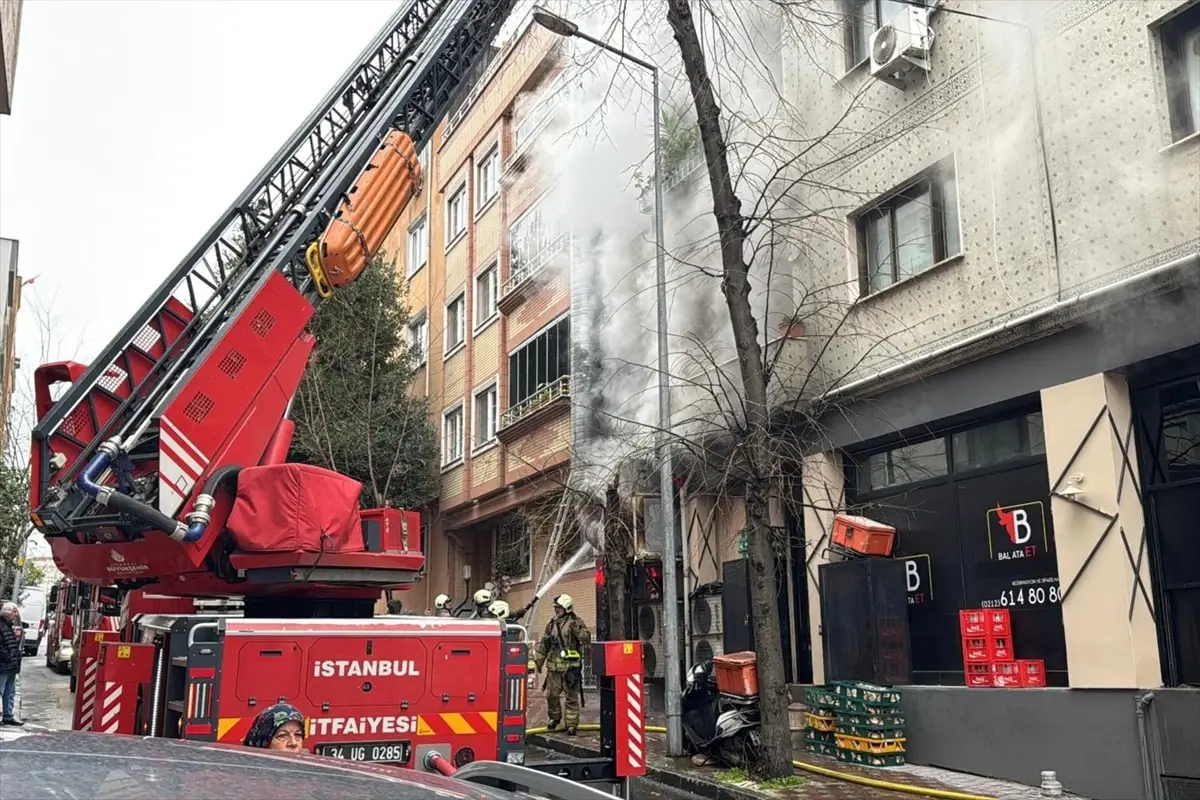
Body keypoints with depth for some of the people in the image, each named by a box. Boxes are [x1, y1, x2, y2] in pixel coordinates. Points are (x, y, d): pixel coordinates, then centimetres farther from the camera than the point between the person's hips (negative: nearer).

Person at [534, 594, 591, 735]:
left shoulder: (576, 622, -2)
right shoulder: (551, 624, 12)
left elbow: (587, 639, -11)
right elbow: (543, 644, 18)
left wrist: (577, 630, -25)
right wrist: (539, 661, 17)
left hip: (571, 666, -5)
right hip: (553, 667, 5)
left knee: (571, 697, -1)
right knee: (551, 694, 10)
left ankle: (571, 724, 6)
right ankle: (554, 718, 31)